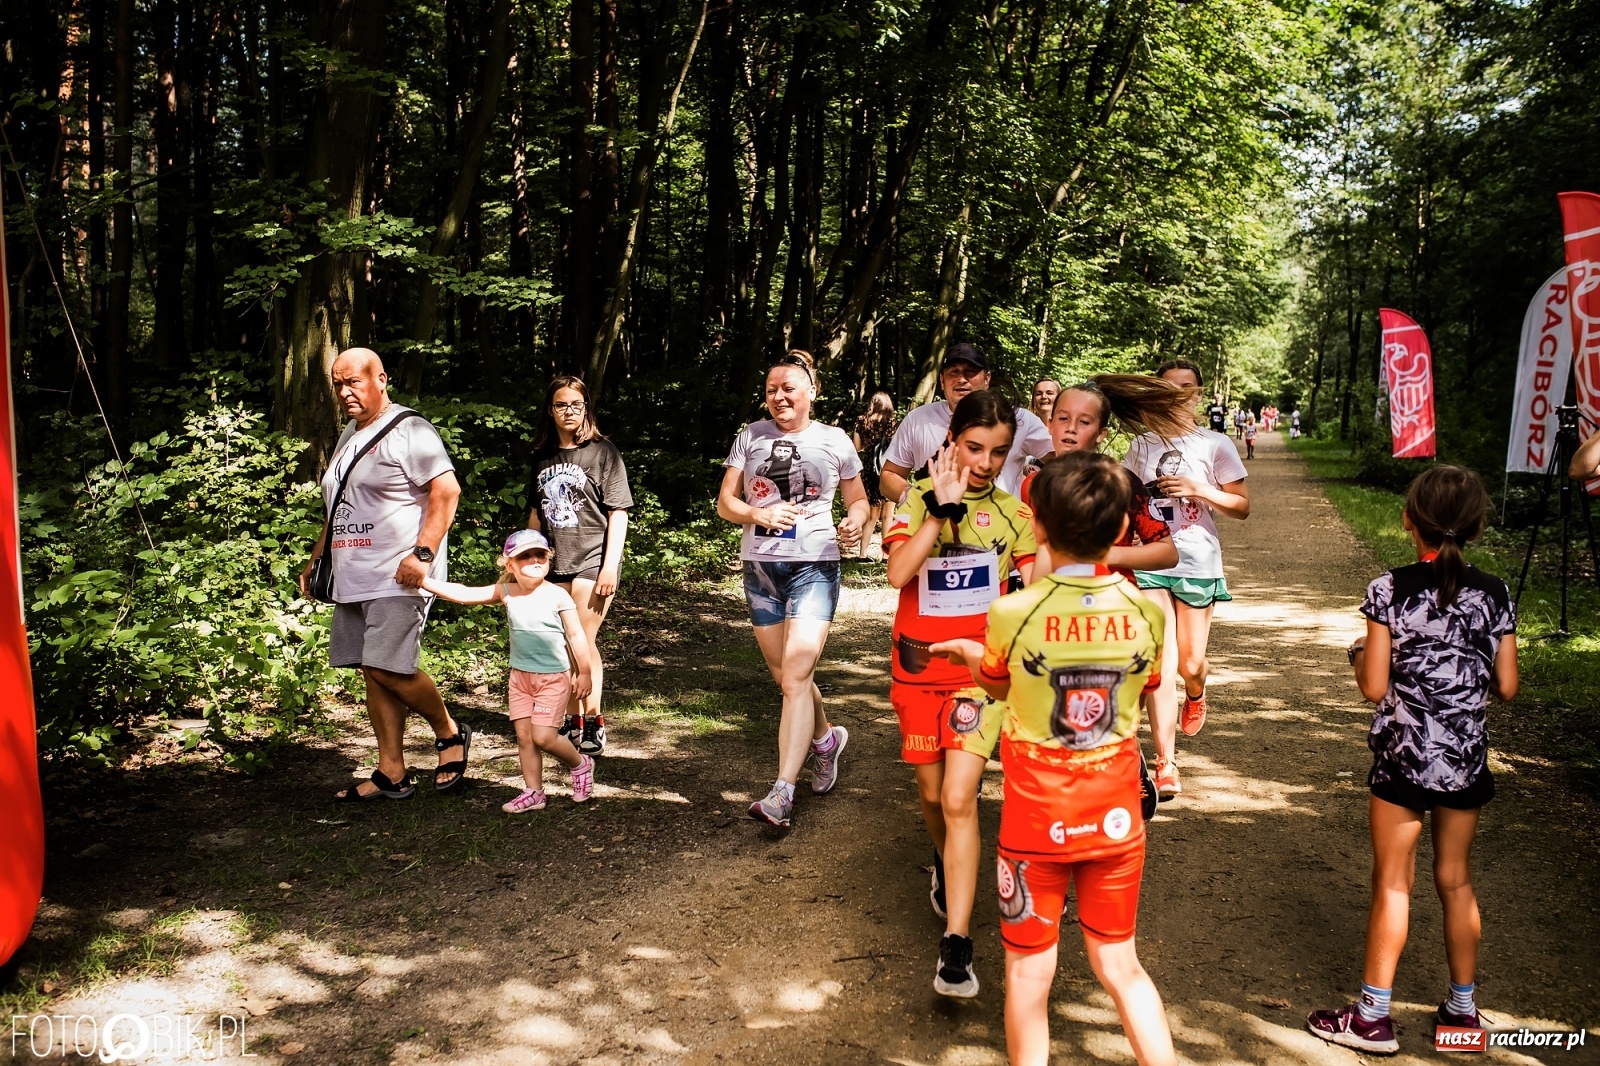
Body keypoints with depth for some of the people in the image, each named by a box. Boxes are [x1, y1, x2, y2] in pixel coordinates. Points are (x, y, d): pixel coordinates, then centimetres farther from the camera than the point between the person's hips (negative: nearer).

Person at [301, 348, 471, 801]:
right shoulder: (349, 435, 20)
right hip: (354, 579, 9)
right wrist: (316, 558, 23)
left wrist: (423, 552, -23)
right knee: (372, 672, 7)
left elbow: (447, 490, -17)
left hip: (398, 578, -9)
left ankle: (450, 732, 10)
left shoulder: (408, 430, -8)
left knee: (390, 668, -14)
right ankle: (392, 773, 13)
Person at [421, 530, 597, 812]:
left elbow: (576, 635, -6)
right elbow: (463, 594, -6)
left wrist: (585, 672, -4)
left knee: (543, 737, -10)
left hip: (553, 677, -5)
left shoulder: (557, 595, -11)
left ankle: (580, 764, 16)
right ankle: (533, 792, 16)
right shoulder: (506, 593, -1)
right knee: (524, 736, 5)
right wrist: (424, 581, -15)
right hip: (520, 676, 5)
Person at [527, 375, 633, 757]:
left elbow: (618, 512, -6)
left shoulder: (603, 451, -3)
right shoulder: (543, 456, 12)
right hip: (554, 564, 5)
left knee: (583, 643, -6)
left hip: (592, 561, -5)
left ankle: (593, 721, 7)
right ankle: (572, 721, 19)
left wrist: (610, 565, -13)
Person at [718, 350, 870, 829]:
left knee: (797, 673, -14)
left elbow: (858, 500, 12)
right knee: (784, 675, 12)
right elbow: (725, 503, 5)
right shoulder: (752, 437, 6)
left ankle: (782, 793, -15)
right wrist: (760, 514, -14)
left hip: (813, 567, -3)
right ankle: (826, 737, 41)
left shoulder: (833, 441, 3)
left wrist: (855, 522, -11)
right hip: (760, 567, 4)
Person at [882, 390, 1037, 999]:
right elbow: (898, 573, -20)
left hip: (979, 670, -1)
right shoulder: (919, 499, -4)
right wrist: (941, 506, -22)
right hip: (918, 669, 1)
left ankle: (956, 945, -8)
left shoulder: (1011, 512, 0)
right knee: (932, 794, 15)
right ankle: (945, 864, 48)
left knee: (959, 799, -12)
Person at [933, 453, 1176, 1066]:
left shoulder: (1013, 613, -19)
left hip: (1036, 823, -3)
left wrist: (967, 652, 22)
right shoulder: (1146, 611, -11)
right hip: (1117, 819, 3)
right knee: (1120, 967, 20)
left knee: (1029, 974, 14)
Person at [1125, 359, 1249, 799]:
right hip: (1149, 562, 1)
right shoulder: (1141, 444, 8)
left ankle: (1195, 693, 47)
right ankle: (1166, 763, -7)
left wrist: (1199, 490, -14)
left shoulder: (1215, 445, 1)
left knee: (1190, 664, 8)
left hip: (1197, 564, 0)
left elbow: (1242, 507, -1)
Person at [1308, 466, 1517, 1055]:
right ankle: (1463, 1010, 28)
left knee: (1392, 884, 5)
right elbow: (1506, 685, 1)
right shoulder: (1494, 594, -2)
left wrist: (1358, 651, 6)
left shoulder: (1390, 591, -13)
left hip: (1404, 757, -4)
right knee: (1456, 880, 17)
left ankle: (1372, 1017, 13)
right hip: (1467, 758, 4)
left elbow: (1373, 687, -13)